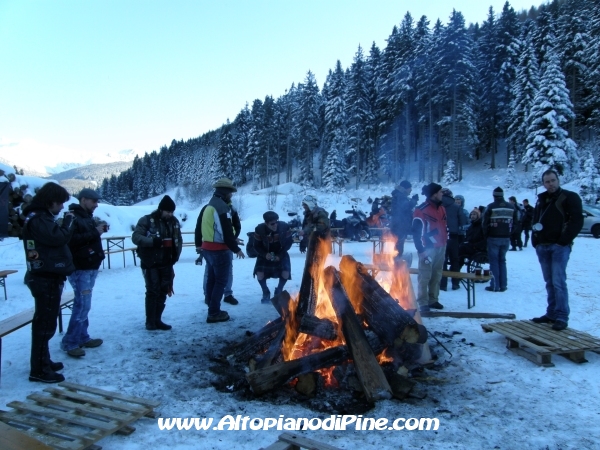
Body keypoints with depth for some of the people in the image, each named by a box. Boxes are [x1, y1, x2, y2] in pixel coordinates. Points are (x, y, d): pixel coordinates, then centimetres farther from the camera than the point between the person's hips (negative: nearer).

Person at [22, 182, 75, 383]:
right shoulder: (38, 219, -16)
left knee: (44, 321, 18)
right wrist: (68, 221, -12)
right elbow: (59, 238, -25)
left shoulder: (41, 217, 17)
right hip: (46, 278, -11)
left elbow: (54, 241, 17)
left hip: (47, 276, 11)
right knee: (45, 323, -5)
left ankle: (43, 361, 29)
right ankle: (38, 369, 2)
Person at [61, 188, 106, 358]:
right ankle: (69, 342, 1)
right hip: (80, 268, -9)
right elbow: (72, 240, -27)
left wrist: (99, 230, 5)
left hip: (91, 267, 9)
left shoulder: (88, 217, 15)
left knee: (83, 305, 14)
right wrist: (94, 233, -24)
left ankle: (82, 338, 21)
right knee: (82, 305, -9)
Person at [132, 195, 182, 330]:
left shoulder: (174, 221, 6)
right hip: (150, 263, -5)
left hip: (167, 263, 6)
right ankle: (150, 322, 9)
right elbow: (135, 237, -15)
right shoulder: (147, 220, -11)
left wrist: (176, 254, 3)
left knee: (163, 292, 9)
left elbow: (178, 239, 16)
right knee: (153, 292, -3)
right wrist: (153, 241, -29)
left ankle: (157, 320, 20)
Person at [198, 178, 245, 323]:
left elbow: (199, 228, 19)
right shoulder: (223, 208, -19)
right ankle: (214, 313, 4)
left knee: (212, 278, 21)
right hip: (220, 250, -9)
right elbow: (227, 232, -22)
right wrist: (236, 249, -13)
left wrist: (199, 244, 31)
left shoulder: (207, 207, 11)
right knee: (221, 281, 0)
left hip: (207, 248, 9)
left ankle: (212, 307, 34)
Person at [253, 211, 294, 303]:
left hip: (280, 254, 0)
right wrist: (265, 254, -28)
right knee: (260, 275, -19)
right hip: (265, 254, 0)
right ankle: (266, 293, 13)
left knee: (285, 274, -20)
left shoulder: (285, 227, -24)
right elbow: (257, 246, -10)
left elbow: (289, 242, -9)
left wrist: (280, 255, -19)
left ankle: (278, 291, 12)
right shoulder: (259, 229, -23)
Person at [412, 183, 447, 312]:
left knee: (436, 276, 13)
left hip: (441, 247, 8)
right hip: (428, 248, -8)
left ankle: (433, 300, 24)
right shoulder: (421, 210, -13)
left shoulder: (441, 208, 12)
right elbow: (416, 231, -14)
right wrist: (421, 249, -17)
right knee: (425, 276, -4)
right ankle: (423, 303, 3)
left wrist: (445, 243, 19)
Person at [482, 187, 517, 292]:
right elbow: (515, 223, 7)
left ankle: (495, 285, -1)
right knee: (502, 260, 13)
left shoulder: (491, 207, -10)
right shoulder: (511, 207, 5)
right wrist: (509, 234, 13)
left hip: (493, 238, -4)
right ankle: (503, 285, 13)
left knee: (494, 261, 2)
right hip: (506, 238, 4)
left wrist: (486, 235, 5)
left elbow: (485, 223, -8)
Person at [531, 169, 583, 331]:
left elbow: (577, 221, -7)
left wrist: (564, 240, -14)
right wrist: (535, 241, 9)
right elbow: (535, 221, 23)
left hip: (559, 246, -6)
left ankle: (562, 317, -6)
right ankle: (551, 314, 15)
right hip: (543, 247, 6)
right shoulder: (541, 200, 18)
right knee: (550, 282, 9)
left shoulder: (570, 197, -1)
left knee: (558, 282, -10)